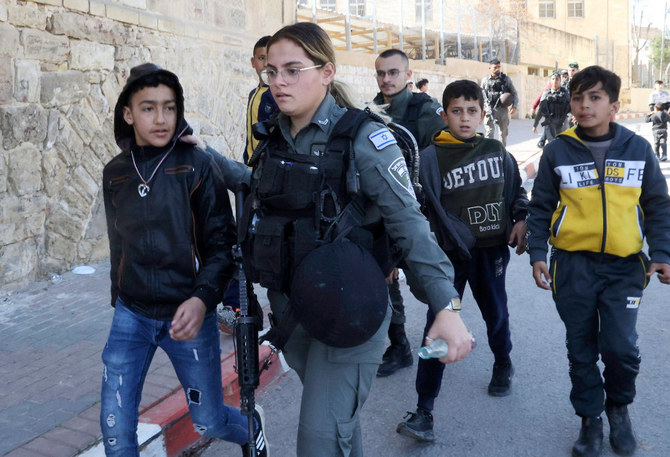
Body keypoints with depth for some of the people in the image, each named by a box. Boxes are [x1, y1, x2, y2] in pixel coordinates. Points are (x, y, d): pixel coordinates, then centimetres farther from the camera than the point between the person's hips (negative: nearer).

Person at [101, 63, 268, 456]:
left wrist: (203, 297, -26)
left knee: (209, 422, 10)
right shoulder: (115, 174, 4)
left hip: (188, 315, -3)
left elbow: (222, 243, -11)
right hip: (131, 316, 4)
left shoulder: (197, 165, -8)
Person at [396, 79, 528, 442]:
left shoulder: (497, 151, 3)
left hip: (492, 249, 3)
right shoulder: (431, 157, -9)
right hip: (450, 253, -3)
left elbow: (516, 190, 15)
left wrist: (521, 219, 1)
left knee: (496, 312, 21)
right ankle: (424, 411, 1)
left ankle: (503, 364, 52)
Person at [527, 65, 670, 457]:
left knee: (621, 347, -6)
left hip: (624, 266, 0)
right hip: (573, 265, 0)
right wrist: (538, 254, -3)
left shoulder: (638, 149, 2)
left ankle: (619, 407, 26)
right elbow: (541, 208, 5)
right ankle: (590, 419, 30)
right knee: (582, 350, 9)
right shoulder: (558, 151, -1)